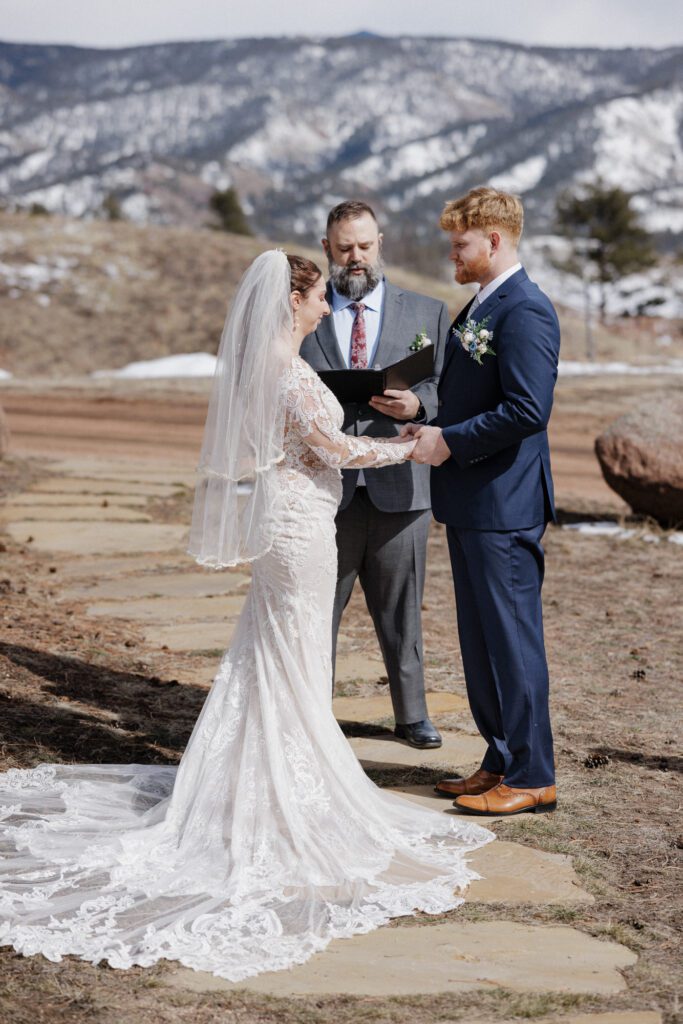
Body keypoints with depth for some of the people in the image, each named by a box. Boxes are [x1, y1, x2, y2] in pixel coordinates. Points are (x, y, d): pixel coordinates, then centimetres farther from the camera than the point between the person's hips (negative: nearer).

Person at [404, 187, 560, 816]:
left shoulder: (525, 310, -15)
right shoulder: (479, 308, 17)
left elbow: (527, 410, -24)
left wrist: (449, 441, -17)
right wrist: (432, 428, 8)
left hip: (504, 506, -10)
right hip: (471, 503, 10)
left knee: (513, 640, -3)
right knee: (482, 641, 15)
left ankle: (532, 778, 7)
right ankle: (502, 763, 26)